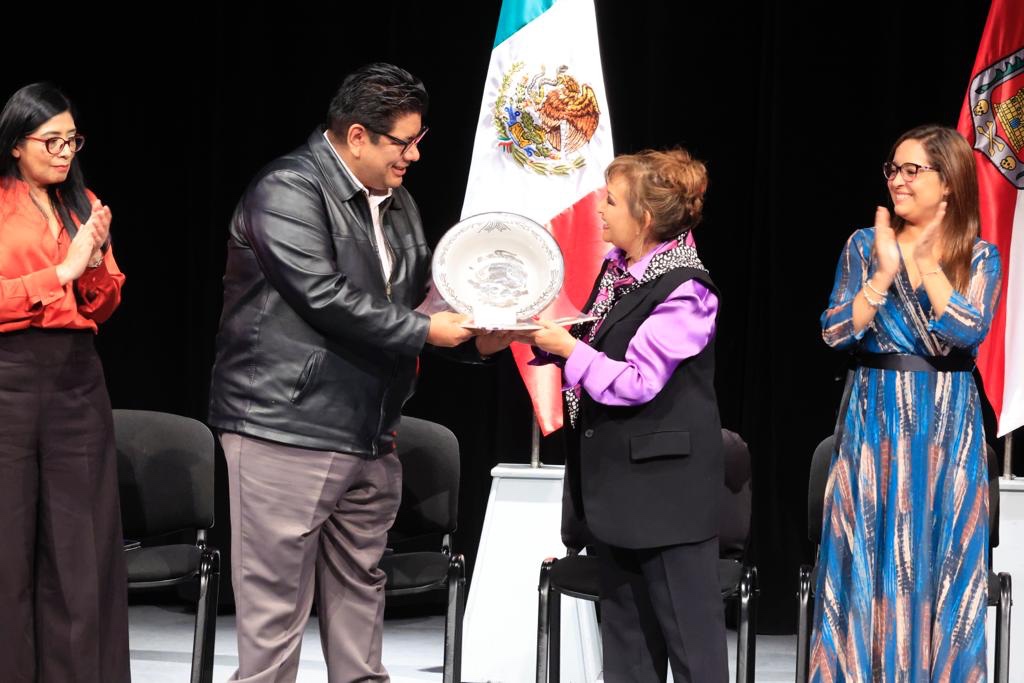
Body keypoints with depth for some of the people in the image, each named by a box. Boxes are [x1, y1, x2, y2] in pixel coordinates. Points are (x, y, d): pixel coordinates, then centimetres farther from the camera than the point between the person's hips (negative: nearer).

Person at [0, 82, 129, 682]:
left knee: (83, 541, 2)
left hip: (78, 381, 5)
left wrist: (96, 261, -5)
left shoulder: (83, 206, 15)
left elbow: (104, 309, 14)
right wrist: (63, 270, -12)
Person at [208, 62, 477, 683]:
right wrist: (422, 330, -15)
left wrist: (474, 326, 5)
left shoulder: (396, 202, 16)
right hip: (288, 432, -8)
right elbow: (325, 296, -21)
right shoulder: (289, 190, -12)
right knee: (276, 607, -5)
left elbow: (418, 291, 24)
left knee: (360, 591, 14)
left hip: (370, 436, 9)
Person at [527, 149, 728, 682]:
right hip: (619, 481, 9)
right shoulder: (616, 267, 8)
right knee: (625, 634, 14)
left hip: (666, 488, -9)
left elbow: (637, 381, -21)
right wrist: (545, 334, 2)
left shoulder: (683, 291, -17)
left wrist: (567, 347, -18)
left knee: (689, 634, -2)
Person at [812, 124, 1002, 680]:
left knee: (941, 565, 3)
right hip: (874, 422, 1)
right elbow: (834, 332, -6)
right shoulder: (865, 245, 3)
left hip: (947, 426, -1)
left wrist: (924, 261, -12)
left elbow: (968, 331, -16)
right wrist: (886, 271, -13)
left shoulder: (979, 257, 1)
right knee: (868, 561, 2)